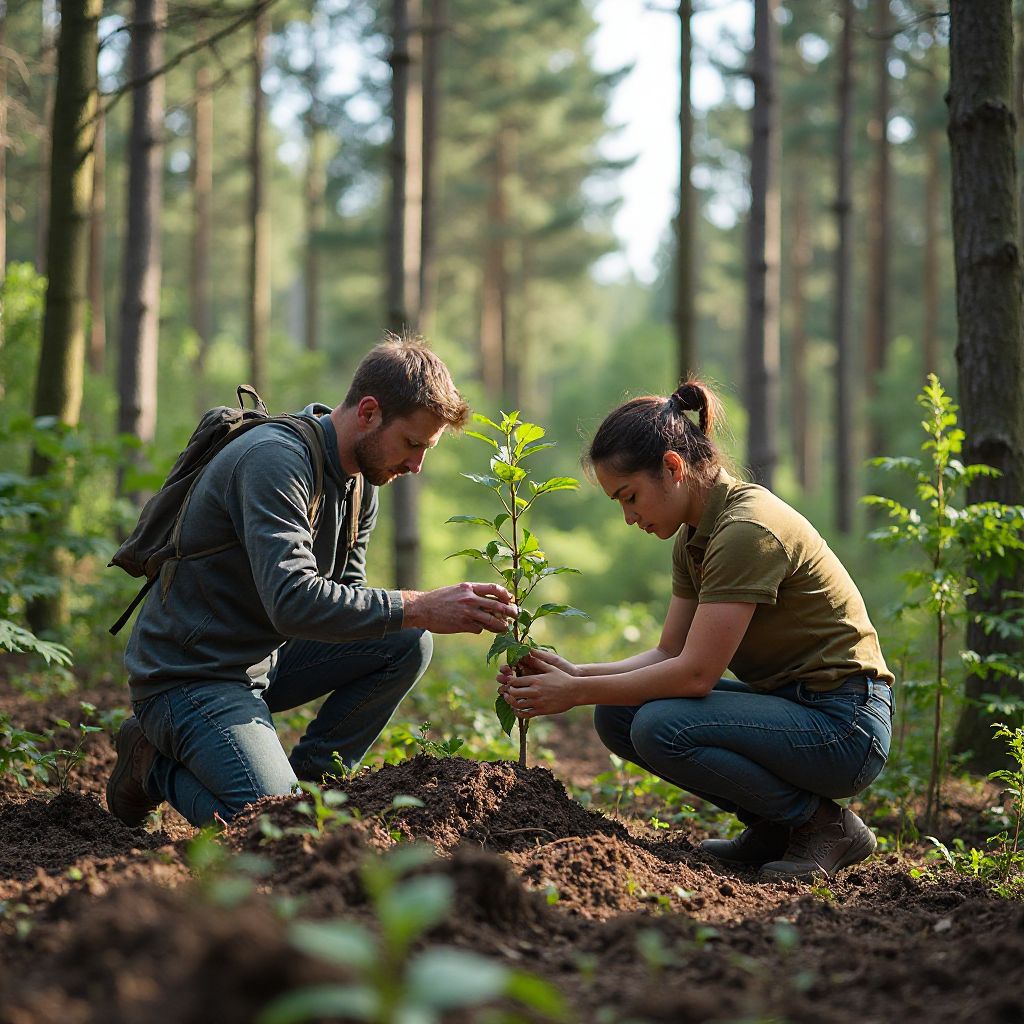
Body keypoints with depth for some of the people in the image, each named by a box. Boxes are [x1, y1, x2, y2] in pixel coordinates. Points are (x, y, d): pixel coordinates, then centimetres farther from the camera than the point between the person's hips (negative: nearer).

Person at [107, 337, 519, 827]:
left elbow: (344, 598, 9)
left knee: (407, 643, -5)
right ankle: (159, 765, 3)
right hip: (186, 677, -9)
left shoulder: (360, 483, 6)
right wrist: (421, 608, -33)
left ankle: (307, 777, 1)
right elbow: (293, 602, -35)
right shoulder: (274, 460, -24)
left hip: (262, 661, 9)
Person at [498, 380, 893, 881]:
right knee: (617, 714, 0)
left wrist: (576, 693, -16)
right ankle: (771, 827, 8)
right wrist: (575, 674, -5)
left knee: (660, 728, -26)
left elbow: (695, 673, -24)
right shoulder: (695, 535, 9)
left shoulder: (748, 530, -21)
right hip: (788, 703, 9)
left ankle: (826, 824, -7)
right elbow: (669, 654, 8)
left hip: (843, 725, -9)